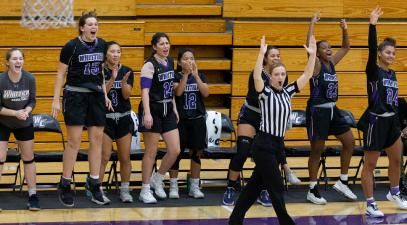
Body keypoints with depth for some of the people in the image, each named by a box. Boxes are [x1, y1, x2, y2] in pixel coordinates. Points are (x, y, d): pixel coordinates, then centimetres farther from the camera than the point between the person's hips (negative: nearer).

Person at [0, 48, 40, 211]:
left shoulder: (30, 79, -16)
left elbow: (32, 101, -5)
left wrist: (26, 111, -25)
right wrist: (16, 113, -27)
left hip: (25, 124, 3)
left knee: (28, 159, 9)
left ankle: (33, 196, 18)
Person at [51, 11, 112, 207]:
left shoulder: (102, 45, 6)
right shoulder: (71, 47, -9)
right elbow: (61, 73, -4)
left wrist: (105, 95, 11)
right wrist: (56, 100, -9)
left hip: (96, 96, 5)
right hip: (75, 95, -5)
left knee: (97, 140, 3)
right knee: (74, 141, -6)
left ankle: (94, 184, 11)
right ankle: (64, 185, 4)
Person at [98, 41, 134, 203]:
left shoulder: (127, 71, 3)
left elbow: (126, 95, -5)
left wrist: (124, 81, -23)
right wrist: (112, 79, -26)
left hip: (124, 118, 3)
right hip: (105, 118, -3)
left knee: (125, 157, 4)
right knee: (104, 157, -7)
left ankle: (125, 190, 13)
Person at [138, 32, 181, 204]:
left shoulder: (170, 62, 10)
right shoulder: (149, 65, -12)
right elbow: (145, 91, -18)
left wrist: (174, 108, 16)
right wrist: (147, 113, -27)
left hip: (167, 110, 7)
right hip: (153, 110, -7)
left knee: (175, 150, 2)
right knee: (151, 152, -1)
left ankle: (157, 178, 24)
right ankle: (145, 191, 9)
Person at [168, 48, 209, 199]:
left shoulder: (200, 76, 6)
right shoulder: (176, 77, -1)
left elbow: (206, 93, -10)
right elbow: (178, 92, -19)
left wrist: (195, 75, -17)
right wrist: (186, 74, -23)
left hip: (198, 119, 3)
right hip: (180, 119, -2)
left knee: (196, 153, 5)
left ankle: (194, 187, 12)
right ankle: (173, 186, 5)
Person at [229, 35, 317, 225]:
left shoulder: (287, 92, 8)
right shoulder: (265, 92, -9)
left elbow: (307, 75, 5)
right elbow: (256, 77, -29)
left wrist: (312, 55, -6)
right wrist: (262, 54, -38)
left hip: (278, 144, 7)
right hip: (264, 144, -7)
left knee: (255, 184, 12)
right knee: (277, 187, -3)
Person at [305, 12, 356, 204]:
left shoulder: (332, 63, 9)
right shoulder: (316, 65, -11)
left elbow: (346, 47, 17)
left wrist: (344, 29, 2)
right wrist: (312, 23, -23)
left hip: (332, 110, 8)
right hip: (317, 111, -8)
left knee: (349, 141, 8)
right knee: (317, 150, -2)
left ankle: (342, 182, 18)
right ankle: (312, 190, 7)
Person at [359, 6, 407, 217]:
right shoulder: (373, 71, -10)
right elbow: (371, 49, -25)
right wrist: (372, 25, -34)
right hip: (375, 121, -8)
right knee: (370, 164, -1)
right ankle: (370, 204, 4)